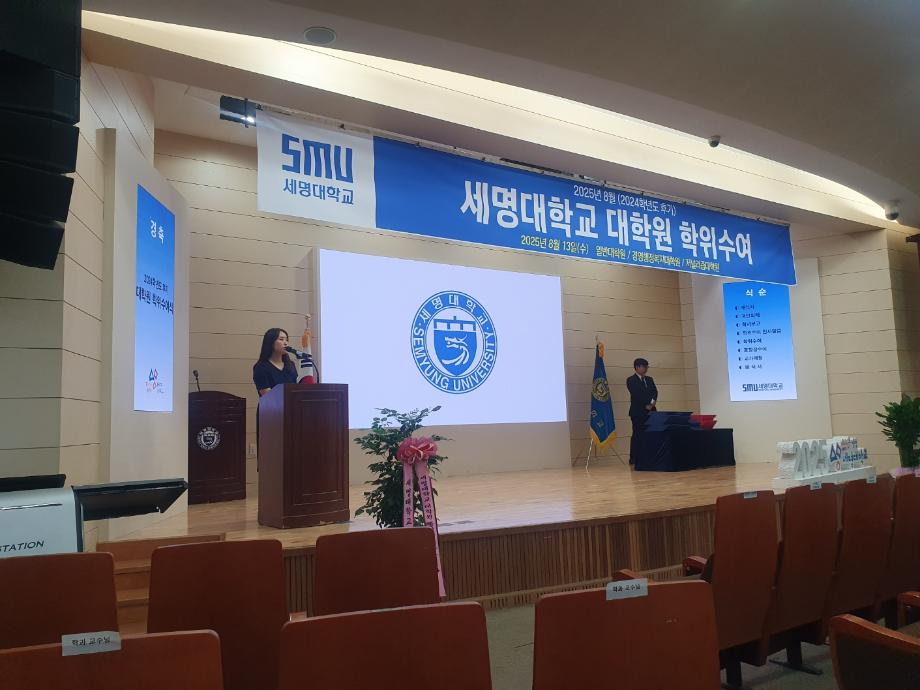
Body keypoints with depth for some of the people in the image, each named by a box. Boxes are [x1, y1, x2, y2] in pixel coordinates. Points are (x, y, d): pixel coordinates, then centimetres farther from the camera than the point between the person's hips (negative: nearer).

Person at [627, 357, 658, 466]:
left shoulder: (649, 379, 19)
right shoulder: (631, 380, 0)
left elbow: (655, 392, 10)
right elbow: (636, 395, -10)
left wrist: (652, 402, -9)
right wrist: (646, 405, -12)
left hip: (650, 411, 5)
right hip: (638, 412, -5)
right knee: (637, 434, -6)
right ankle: (634, 458, -3)